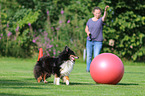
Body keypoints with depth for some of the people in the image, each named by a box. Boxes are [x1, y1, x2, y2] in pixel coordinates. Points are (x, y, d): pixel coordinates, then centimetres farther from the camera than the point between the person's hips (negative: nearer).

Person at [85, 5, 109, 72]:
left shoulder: (101, 19, -7)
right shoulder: (90, 20, 5)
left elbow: (104, 17, -30)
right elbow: (86, 29, 16)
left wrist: (105, 10, -51)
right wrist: (87, 32, -8)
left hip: (98, 42, -3)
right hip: (89, 41, 3)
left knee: (96, 56, -12)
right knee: (89, 56, 6)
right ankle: (88, 69, 18)